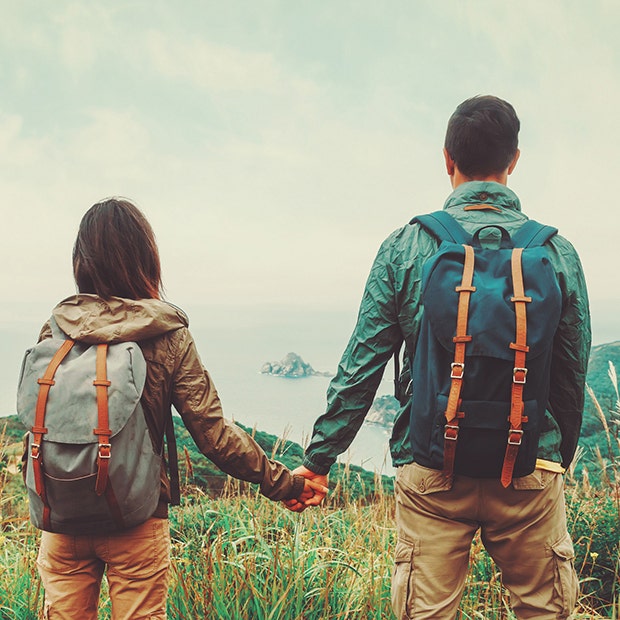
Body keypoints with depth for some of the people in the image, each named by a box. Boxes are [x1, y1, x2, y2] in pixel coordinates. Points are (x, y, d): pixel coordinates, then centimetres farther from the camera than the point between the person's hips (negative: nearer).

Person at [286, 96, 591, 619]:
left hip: (431, 467, 0)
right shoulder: (557, 252, -1)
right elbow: (572, 376, 5)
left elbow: (362, 367, -4)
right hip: (530, 469, 1)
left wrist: (319, 459, 5)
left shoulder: (405, 247, -4)